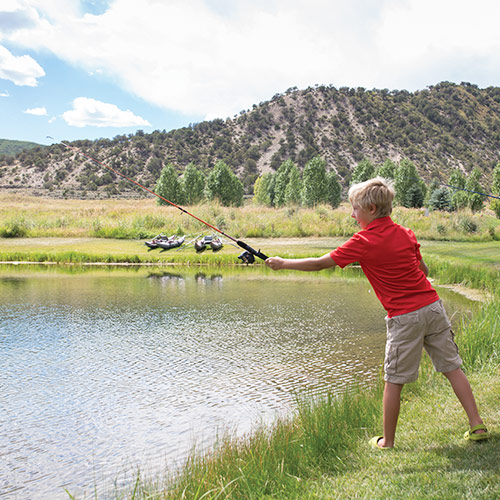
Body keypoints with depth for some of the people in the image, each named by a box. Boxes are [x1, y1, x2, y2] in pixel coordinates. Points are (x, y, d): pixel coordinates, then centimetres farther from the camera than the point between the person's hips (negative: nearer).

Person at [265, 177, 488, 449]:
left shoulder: (363, 242, -10)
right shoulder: (405, 233, 7)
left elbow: (319, 264, -6)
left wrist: (283, 263, 4)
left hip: (404, 317, -6)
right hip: (433, 305, 6)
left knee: (394, 380, 6)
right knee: (452, 367, 12)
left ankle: (387, 441, 16)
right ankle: (477, 426, 15)